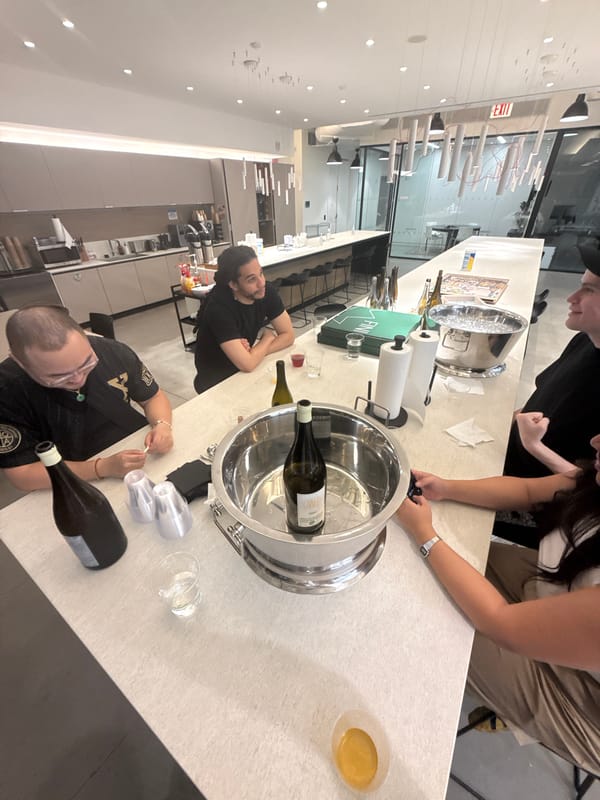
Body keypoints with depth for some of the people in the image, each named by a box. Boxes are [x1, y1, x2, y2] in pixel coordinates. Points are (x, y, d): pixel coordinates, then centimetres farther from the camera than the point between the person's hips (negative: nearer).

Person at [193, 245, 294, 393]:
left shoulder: (266, 291, -12)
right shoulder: (218, 307, -30)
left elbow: (288, 335, -8)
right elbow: (247, 364, -34)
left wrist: (255, 352, -23)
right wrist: (268, 337, -16)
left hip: (244, 371, 6)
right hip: (216, 382, -6)